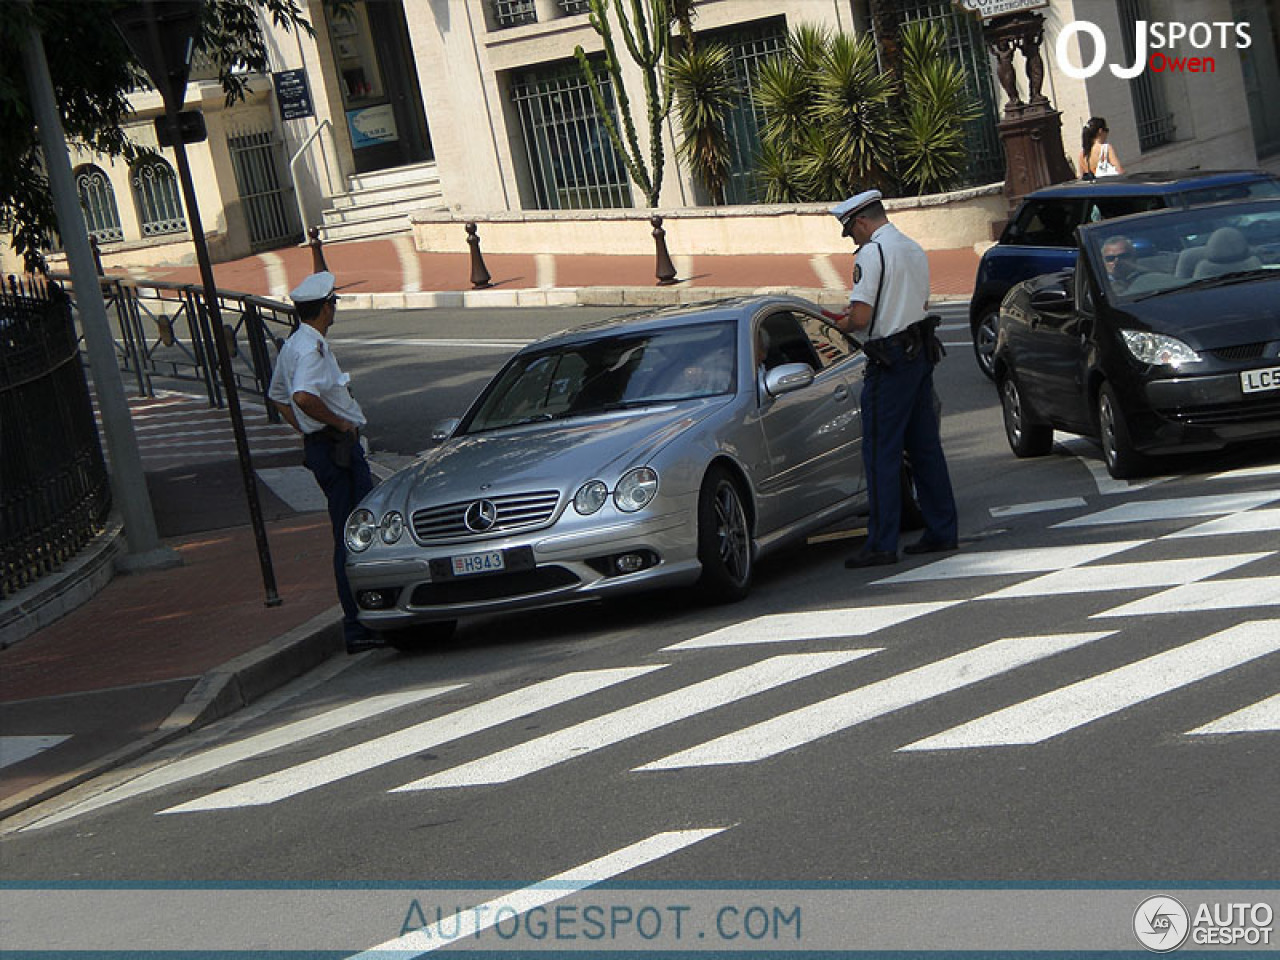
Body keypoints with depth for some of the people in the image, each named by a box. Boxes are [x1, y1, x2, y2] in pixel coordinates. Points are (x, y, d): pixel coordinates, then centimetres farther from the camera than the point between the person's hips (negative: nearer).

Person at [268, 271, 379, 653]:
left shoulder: (291, 346, 16)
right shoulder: (313, 348, -17)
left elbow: (278, 396, 28)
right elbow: (303, 397, -33)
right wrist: (340, 423, -20)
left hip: (318, 445, 10)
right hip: (339, 447, -10)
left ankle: (359, 621, 19)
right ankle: (359, 628, -9)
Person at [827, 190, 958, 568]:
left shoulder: (871, 254, -14)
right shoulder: (915, 249, 13)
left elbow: (861, 317, -19)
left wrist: (844, 324, 1)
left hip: (889, 360, -9)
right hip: (921, 353, 9)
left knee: (881, 453, -5)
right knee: (925, 447, 14)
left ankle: (882, 544, -6)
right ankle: (942, 532, 18)